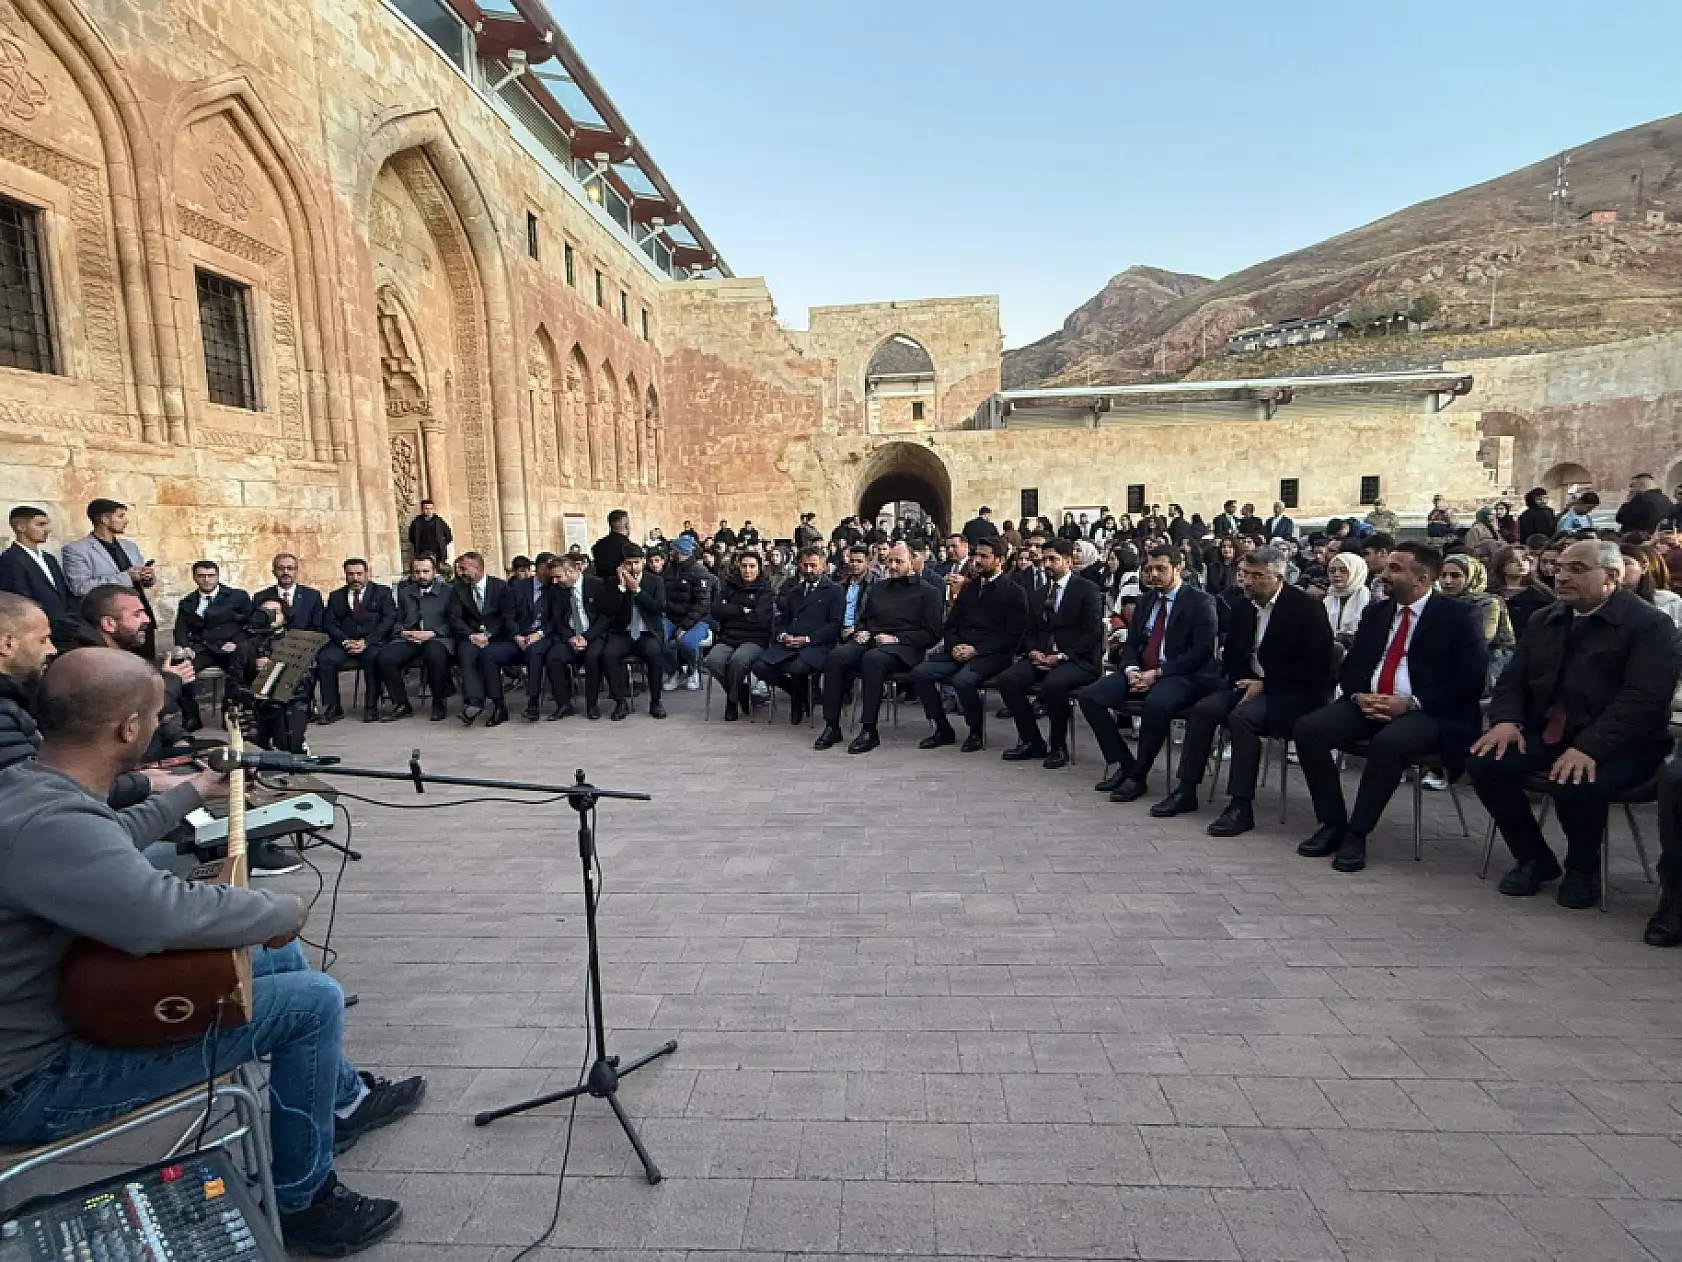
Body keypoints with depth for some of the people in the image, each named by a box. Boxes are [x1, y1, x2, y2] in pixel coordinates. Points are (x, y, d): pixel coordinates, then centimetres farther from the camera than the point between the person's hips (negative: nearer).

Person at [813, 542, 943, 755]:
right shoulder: (876, 588, 25)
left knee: (872, 658, -38)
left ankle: (869, 730, -33)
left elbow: (931, 634, 0)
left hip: (902, 648, -5)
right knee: (836, 656, -26)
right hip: (869, 641, 5)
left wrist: (896, 638, -11)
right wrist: (860, 632, 5)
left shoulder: (927, 592, 8)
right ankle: (832, 726, -23)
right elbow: (862, 619, 30)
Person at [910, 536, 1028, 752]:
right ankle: (943, 730, -3)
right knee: (920, 673, -16)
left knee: (963, 680, -34)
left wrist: (976, 650, -15)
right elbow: (951, 623, 19)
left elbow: (1013, 635, -7)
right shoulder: (969, 587, 20)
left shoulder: (1015, 592, 2)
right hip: (960, 651, 6)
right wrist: (954, 646, -3)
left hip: (992, 653, -6)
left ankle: (976, 732, -9)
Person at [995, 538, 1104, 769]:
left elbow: (1092, 632, -9)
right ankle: (1032, 742, -4)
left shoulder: (1087, 589, -1)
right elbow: (1031, 632, 18)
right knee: (1007, 680, -18)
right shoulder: (1040, 593, 18)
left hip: (1078, 660, -6)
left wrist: (1063, 656, -17)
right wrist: (1034, 651, -4)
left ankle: (1059, 748, -15)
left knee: (1053, 684, -36)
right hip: (1042, 656, 6)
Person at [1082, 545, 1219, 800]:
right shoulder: (1145, 600, 15)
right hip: (1141, 673, 7)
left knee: (1156, 704, -39)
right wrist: (1131, 669, -7)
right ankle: (1121, 764, -4)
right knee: (1090, 697, -14)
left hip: (1182, 676, -6)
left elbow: (1201, 652, -12)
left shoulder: (1201, 602, -4)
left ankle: (1137, 776, -20)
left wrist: (1157, 673, -18)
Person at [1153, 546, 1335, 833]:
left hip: (1293, 692, -7)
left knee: (1242, 717, -31)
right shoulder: (1244, 607, 9)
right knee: (1202, 710, -15)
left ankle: (1241, 806, -26)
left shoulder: (1306, 608, -10)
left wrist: (1264, 684, -19)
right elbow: (1231, 656, 16)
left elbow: (1316, 665, -15)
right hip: (1249, 682, 7)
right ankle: (1186, 790, -9)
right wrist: (1243, 681, -6)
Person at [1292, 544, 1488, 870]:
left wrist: (1411, 703, -18)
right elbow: (1350, 665, 16)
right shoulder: (1376, 612, 16)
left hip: (1427, 712, -5)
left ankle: (1357, 834, -21)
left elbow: (1469, 679, -9)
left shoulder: (1457, 615, 0)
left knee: (1388, 743, -37)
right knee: (1307, 729, -19)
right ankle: (1332, 824, -9)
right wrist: (1358, 695, -6)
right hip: (1368, 704, 6)